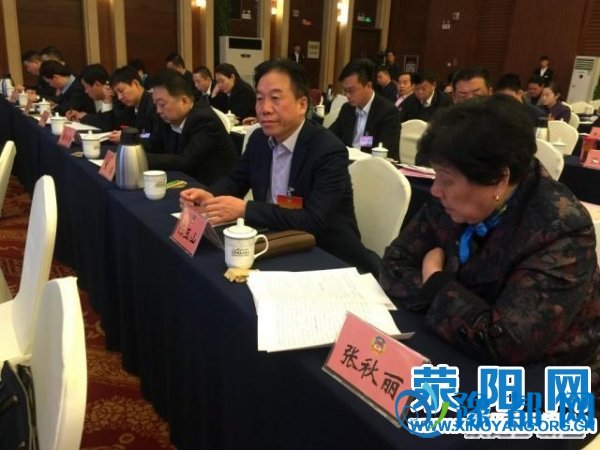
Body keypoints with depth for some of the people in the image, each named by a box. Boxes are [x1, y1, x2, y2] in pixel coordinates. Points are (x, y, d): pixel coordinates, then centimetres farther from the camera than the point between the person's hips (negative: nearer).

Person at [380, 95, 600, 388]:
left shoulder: (561, 232, -25)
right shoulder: (451, 202, -9)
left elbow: (503, 343, -32)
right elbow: (394, 265, -4)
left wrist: (435, 282, -17)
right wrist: (445, 293, -21)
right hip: (467, 364, 6)